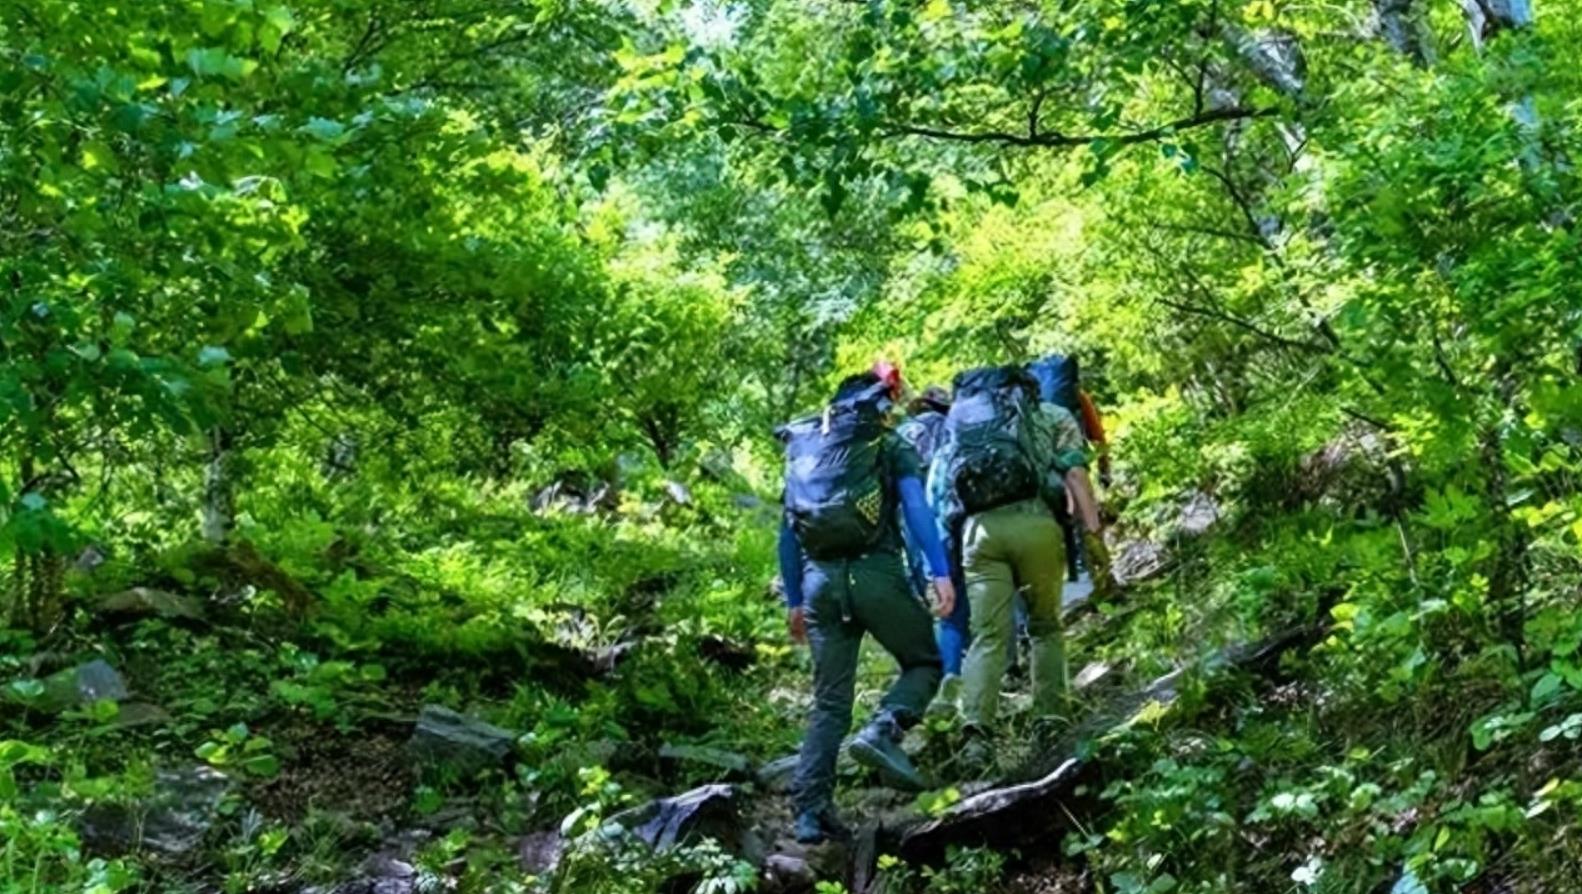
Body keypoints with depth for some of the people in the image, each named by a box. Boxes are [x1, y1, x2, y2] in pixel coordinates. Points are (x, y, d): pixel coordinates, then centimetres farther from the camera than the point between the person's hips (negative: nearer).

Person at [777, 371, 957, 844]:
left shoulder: (802, 450, 22)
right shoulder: (892, 447, 10)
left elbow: (787, 532, 20)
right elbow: (916, 507, -7)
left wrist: (794, 600, 24)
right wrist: (940, 572, -13)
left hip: (820, 579, 4)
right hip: (874, 571, -4)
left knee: (829, 702, 10)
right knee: (925, 662, 13)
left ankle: (810, 810, 1)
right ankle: (881, 732, -14)